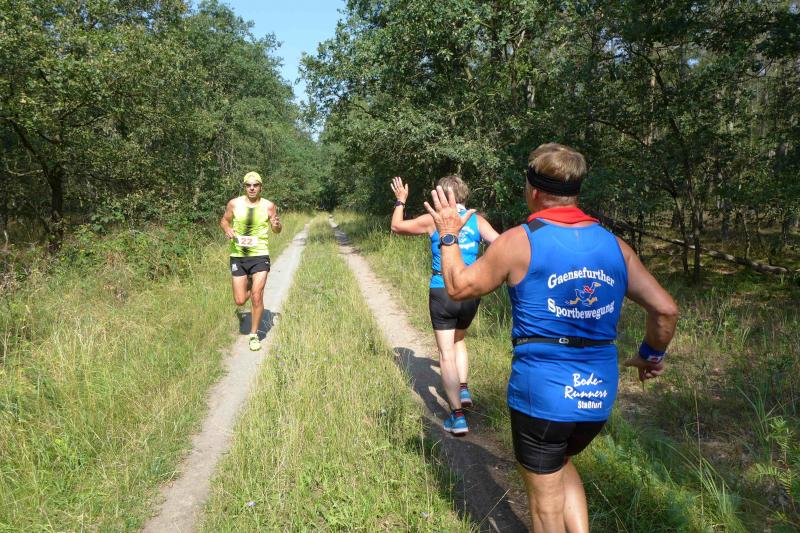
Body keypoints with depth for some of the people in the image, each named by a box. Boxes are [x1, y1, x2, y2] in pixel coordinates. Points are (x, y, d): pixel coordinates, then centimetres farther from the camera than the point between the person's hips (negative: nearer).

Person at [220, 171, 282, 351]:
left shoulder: (268, 206, -2)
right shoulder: (234, 204, -1)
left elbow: (277, 230, 8)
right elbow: (224, 220, 15)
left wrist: (276, 225, -16)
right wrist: (227, 229, -8)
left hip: (260, 256, -2)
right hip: (238, 256, 2)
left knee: (256, 297, -10)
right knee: (240, 301, 4)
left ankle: (254, 335, 9)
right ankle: (251, 285, 41)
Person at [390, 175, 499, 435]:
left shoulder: (434, 220, -3)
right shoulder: (477, 220, 2)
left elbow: (397, 226, 8)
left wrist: (400, 201, 24)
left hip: (442, 292, -3)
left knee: (446, 353, 2)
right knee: (458, 340, 29)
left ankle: (457, 416, -1)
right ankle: (463, 390, 18)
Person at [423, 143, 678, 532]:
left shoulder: (519, 241, -12)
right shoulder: (614, 245, 2)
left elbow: (459, 288, -2)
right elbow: (665, 310, 3)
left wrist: (448, 236, 12)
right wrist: (652, 355, 20)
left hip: (540, 394, -5)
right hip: (598, 396, 5)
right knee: (560, 462, 33)